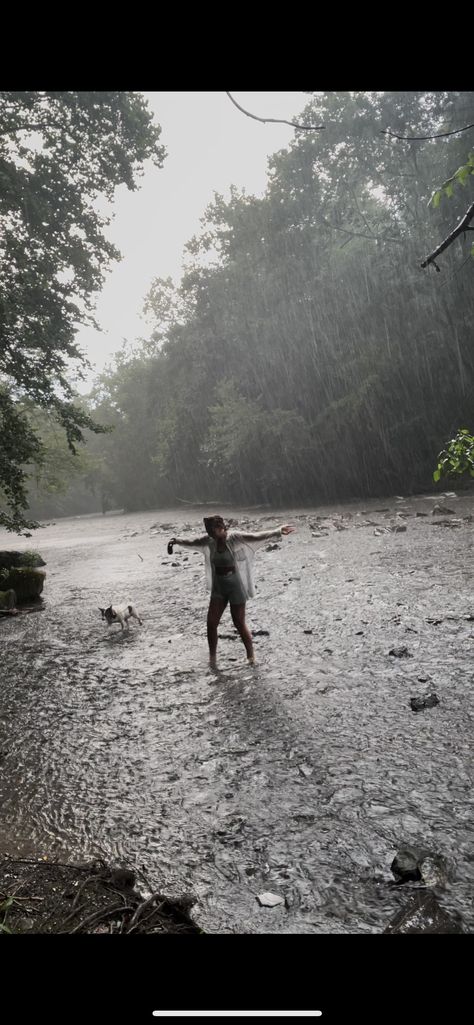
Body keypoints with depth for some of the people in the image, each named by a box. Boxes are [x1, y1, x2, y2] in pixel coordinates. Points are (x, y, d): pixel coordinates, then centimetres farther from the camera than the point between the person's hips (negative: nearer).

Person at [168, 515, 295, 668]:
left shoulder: (235, 538, -17)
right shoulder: (209, 540, 1)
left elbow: (257, 537, -26)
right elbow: (191, 542, 18)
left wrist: (279, 531, -37)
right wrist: (177, 540, 23)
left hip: (236, 586, -5)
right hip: (218, 587, 5)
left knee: (239, 624, 3)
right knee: (211, 622, 1)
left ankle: (251, 656, 24)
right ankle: (212, 657, 19)